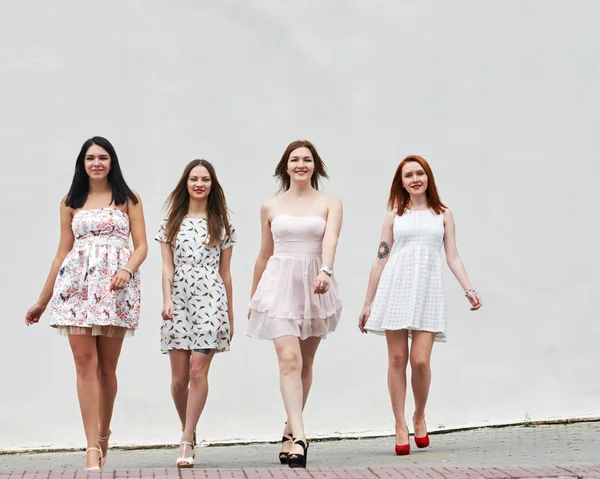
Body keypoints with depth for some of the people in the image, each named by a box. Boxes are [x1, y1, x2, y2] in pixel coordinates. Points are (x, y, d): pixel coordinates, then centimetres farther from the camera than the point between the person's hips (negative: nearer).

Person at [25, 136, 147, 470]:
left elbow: (141, 246, 5)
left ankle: (103, 436, 22)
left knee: (107, 367, 2)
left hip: (115, 287, -1)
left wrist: (127, 270, -16)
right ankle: (93, 447, -11)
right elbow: (63, 253, 16)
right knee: (85, 362, -9)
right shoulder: (71, 203, 14)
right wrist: (43, 300, 15)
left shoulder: (129, 199, 9)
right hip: (77, 285, 1)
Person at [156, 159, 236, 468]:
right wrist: (167, 300, -10)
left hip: (210, 299, -1)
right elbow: (167, 267, 5)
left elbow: (225, 272, 12)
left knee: (198, 370, -13)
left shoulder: (222, 225, 11)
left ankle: (186, 443, -9)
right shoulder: (171, 223, 12)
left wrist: (230, 314, 12)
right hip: (178, 300, 1)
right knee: (179, 378, 0)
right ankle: (189, 433, 22)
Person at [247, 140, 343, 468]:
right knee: (289, 358, -16)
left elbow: (330, 240, -14)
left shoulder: (330, 203, 4)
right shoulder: (270, 207, 9)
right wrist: (254, 297, 19)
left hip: (314, 285, 1)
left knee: (305, 363, 8)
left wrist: (325, 271, -32)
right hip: (280, 283, -1)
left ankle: (290, 432, 22)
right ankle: (299, 436, -22)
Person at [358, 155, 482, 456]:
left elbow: (453, 258, 10)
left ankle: (419, 417, 15)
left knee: (420, 360, -10)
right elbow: (381, 260, 11)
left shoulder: (443, 214, 13)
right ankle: (400, 426, 6)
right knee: (397, 358, -2)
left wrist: (469, 289, -5)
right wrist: (368, 302, 9)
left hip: (428, 292, 0)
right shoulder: (394, 216, 12)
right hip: (395, 289, 0)